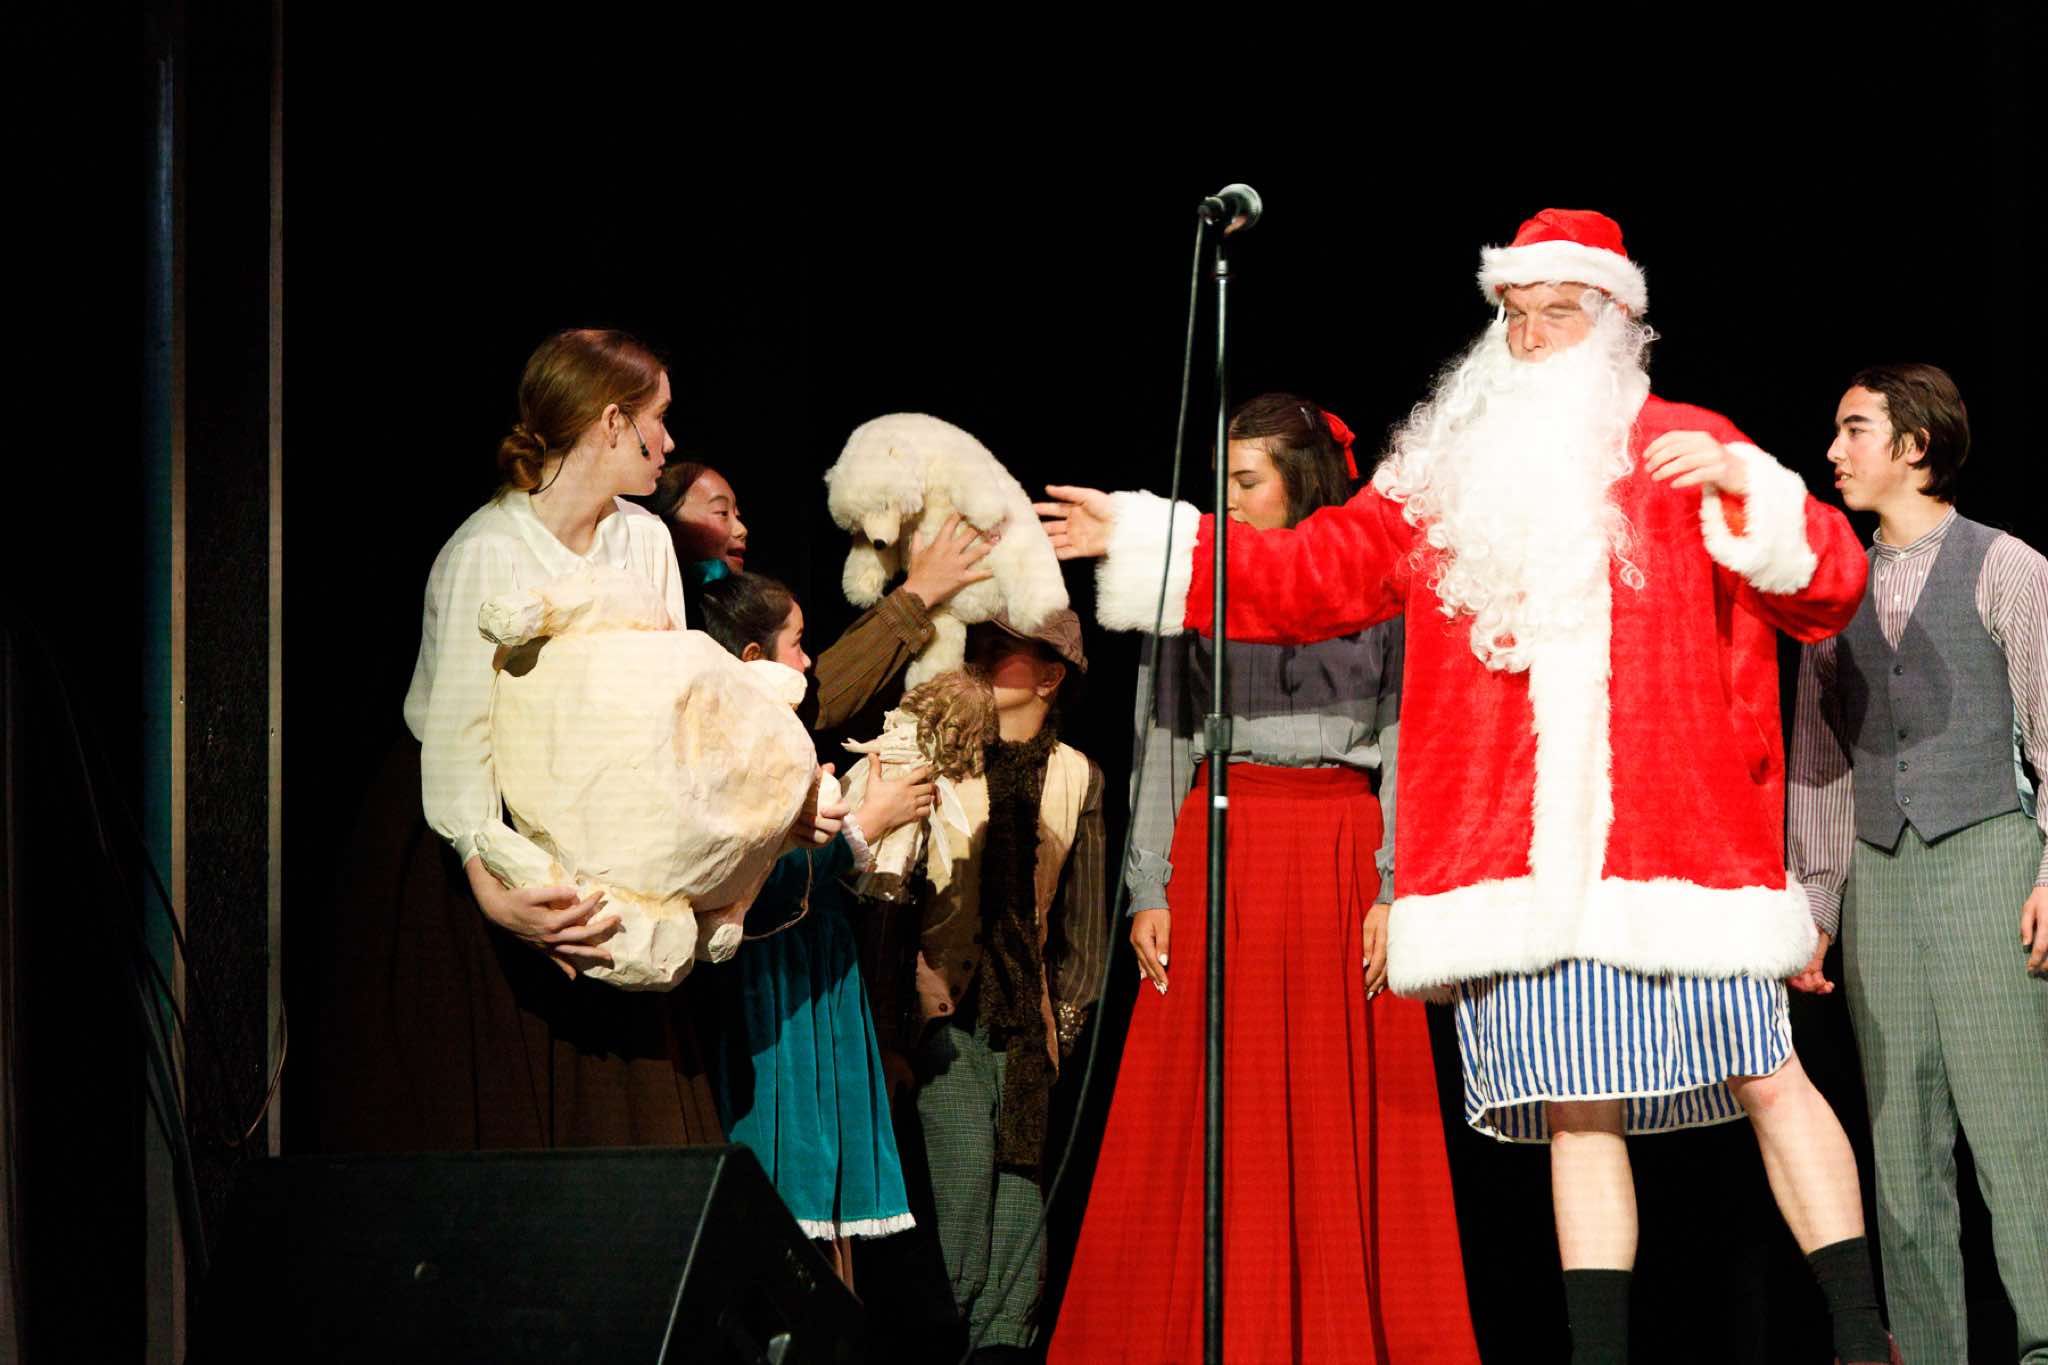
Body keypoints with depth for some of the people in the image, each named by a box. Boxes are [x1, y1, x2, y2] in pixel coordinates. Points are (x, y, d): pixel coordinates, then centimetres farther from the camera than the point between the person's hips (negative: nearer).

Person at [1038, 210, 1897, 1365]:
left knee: (1768, 1078, -5)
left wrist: (1747, 495, -16)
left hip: (1679, 835, -3)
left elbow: (1830, 593, 0)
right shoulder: (1452, 479, 17)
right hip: (1527, 866, 3)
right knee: (1579, 1106, 2)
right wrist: (1150, 541, 17)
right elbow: (1318, 573, 19)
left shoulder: (1684, 452, 7)